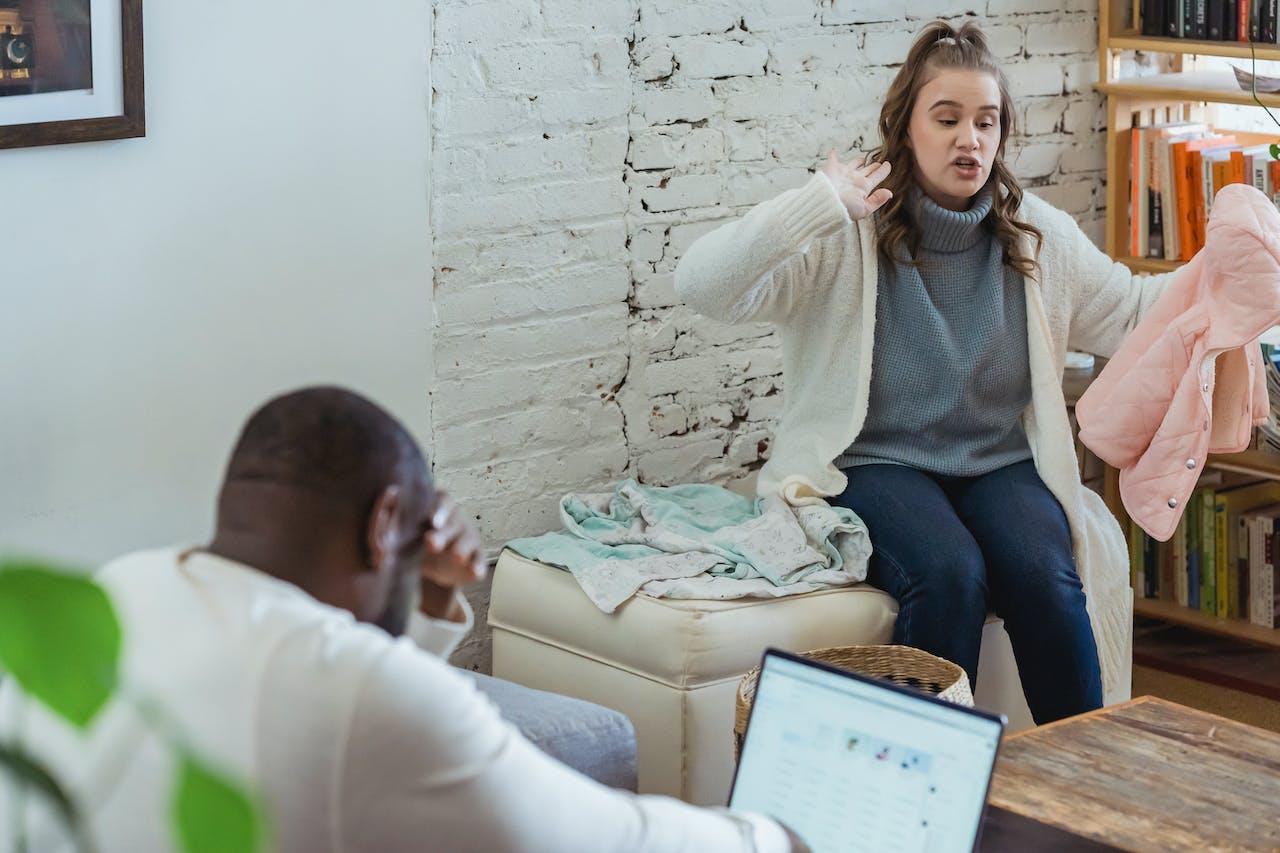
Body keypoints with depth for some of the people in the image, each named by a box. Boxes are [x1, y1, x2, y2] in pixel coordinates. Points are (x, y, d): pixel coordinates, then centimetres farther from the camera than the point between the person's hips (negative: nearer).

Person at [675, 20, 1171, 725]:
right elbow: (704, 286, -18)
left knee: (1045, 574, -27)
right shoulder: (848, 229, -5)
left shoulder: (1035, 236, 10)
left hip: (1003, 463, 4)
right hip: (877, 462, -3)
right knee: (949, 572, -32)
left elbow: (1132, 311, 14)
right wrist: (818, 206, -27)